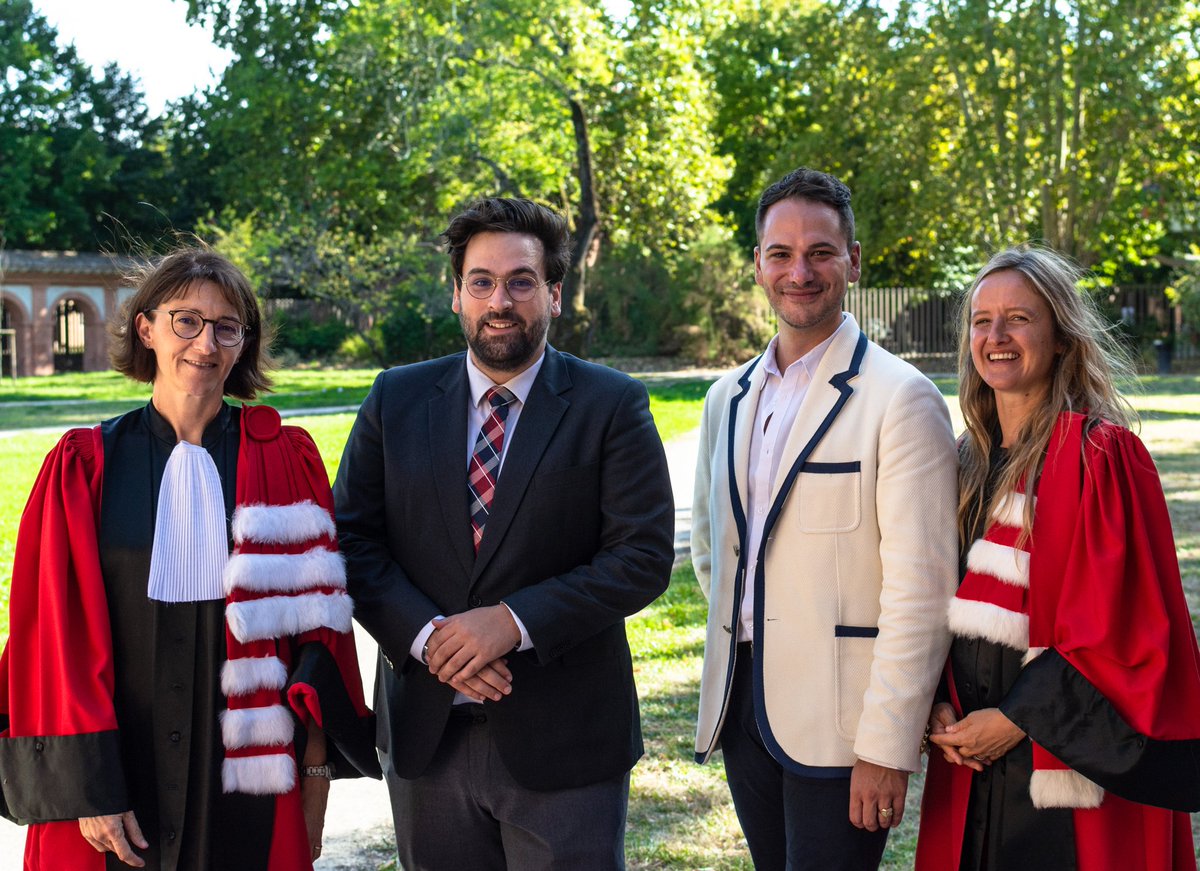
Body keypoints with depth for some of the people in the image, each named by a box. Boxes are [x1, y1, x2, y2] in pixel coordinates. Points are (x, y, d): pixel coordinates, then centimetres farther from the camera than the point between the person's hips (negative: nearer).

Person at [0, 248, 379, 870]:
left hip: (246, 774, 0)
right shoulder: (83, 467, -2)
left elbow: (316, 620, 0)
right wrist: (86, 788, -10)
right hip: (116, 774, 0)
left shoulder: (285, 461, -1)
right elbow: (59, 634, -4)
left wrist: (317, 769, -2)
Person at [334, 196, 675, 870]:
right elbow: (354, 540, 2)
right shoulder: (396, 401, 6)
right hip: (427, 733, 3)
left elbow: (645, 556, -9)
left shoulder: (613, 406, -3)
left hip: (562, 739, -2)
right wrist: (425, 636, -14)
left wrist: (513, 622, -19)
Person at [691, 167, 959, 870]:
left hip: (838, 721, -6)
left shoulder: (901, 398, -10)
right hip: (741, 703, 6)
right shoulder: (728, 397, 12)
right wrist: (737, 626, 12)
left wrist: (886, 749, -18)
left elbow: (920, 588, -15)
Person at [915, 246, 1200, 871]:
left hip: (1075, 760, -6)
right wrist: (938, 704, -3)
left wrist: (1018, 719, -16)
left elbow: (1120, 625, -16)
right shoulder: (971, 462, 9)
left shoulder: (1100, 456, -12)